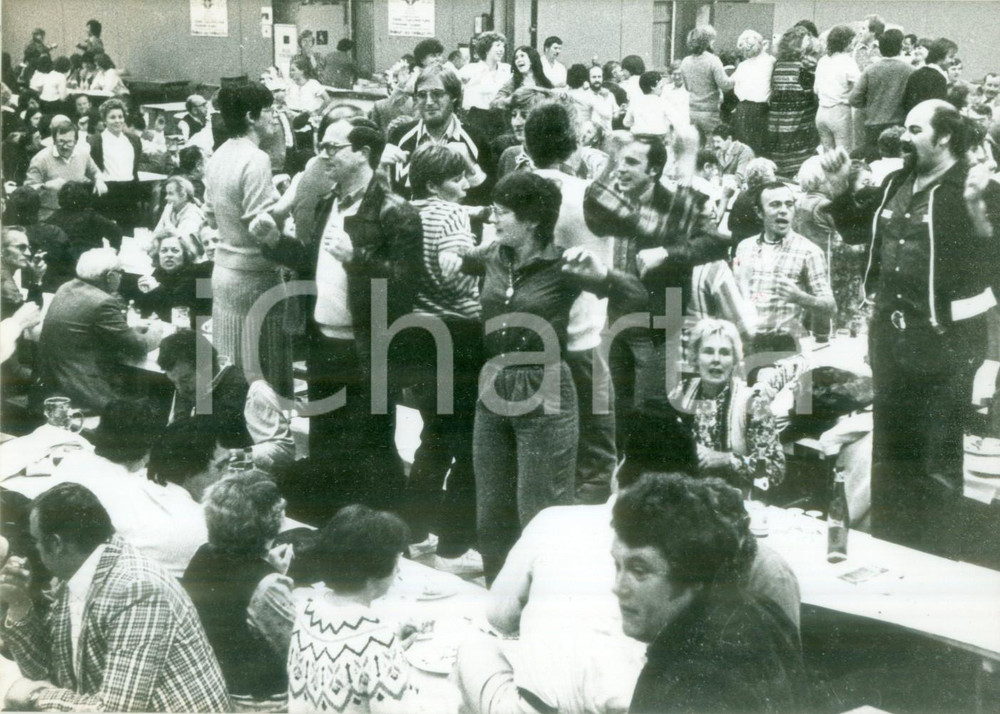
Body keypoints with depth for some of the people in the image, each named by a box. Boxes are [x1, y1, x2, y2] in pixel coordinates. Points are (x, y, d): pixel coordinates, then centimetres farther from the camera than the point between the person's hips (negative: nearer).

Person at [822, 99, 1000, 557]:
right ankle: (887, 549, 35)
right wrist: (840, 191, 7)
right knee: (890, 450, 20)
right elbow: (857, 231, 22)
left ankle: (938, 559, 16)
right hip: (890, 334, 7)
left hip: (943, 343, -7)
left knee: (938, 460, 2)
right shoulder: (896, 184, 8)